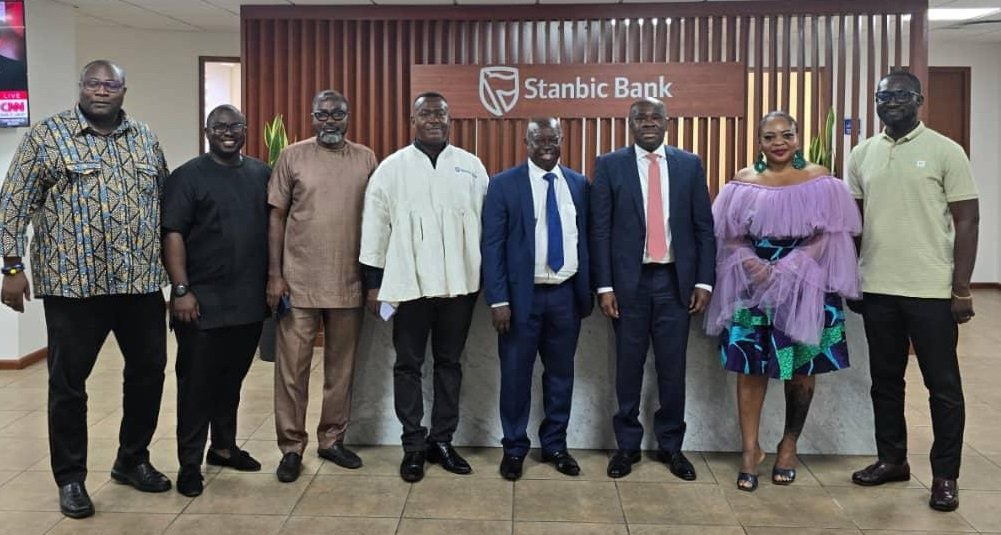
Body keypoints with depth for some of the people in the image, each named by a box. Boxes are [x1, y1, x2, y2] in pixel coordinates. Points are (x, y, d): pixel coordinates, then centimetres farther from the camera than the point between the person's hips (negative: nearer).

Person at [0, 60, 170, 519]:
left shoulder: (146, 139, 11)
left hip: (141, 280, 4)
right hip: (74, 282, -4)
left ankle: (133, 460, 30)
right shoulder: (47, 136, -2)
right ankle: (70, 478, 21)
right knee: (68, 381, 5)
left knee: (148, 370, 12)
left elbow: (165, 201, 16)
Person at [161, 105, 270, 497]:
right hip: (203, 302, -4)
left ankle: (224, 447, 29)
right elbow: (172, 234, -9)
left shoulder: (261, 173, 11)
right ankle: (189, 463, 11)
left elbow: (274, 227, 16)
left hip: (250, 300, 5)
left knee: (232, 379, 15)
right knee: (196, 382, 2)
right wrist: (181, 290, -16)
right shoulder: (187, 176, -3)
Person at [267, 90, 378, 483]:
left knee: (341, 367, 11)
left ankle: (332, 440, 25)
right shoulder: (292, 156, 0)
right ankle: (291, 447, 15)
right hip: (299, 282, -2)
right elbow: (276, 217, 1)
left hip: (349, 283, 2)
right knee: (292, 368, 2)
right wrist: (274, 274, -4)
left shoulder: (366, 159, 5)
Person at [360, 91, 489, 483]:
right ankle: (413, 445, 18)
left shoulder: (471, 166, 5)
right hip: (409, 283, -1)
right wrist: (374, 282, -1)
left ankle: (442, 440, 23)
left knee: (449, 362, 10)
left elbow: (487, 222, 5)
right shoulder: (391, 168, 1)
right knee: (408, 365, 6)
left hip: (459, 283, 2)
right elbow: (375, 227, 2)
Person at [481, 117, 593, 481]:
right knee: (516, 374, 6)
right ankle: (514, 448, 22)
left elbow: (585, 239, 10)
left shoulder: (579, 184, 7)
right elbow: (492, 246, -6)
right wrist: (498, 300, -12)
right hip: (522, 295, -3)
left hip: (566, 294, 3)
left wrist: (587, 292, 8)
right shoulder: (504, 184, -4)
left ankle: (555, 445, 27)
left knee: (561, 373, 12)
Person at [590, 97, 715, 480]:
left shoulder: (689, 164, 7)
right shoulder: (609, 165, 2)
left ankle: (671, 445, 23)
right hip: (629, 280, -1)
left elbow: (704, 228, 6)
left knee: (672, 368, 8)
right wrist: (604, 286, -6)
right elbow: (600, 230, -1)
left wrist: (704, 281, 0)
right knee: (629, 367, 8)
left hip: (675, 280, 1)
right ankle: (627, 445, 22)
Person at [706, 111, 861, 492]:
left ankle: (789, 445, 24)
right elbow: (729, 236, 4)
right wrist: (751, 265, -15)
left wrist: (786, 269, -16)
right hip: (752, 284, 1)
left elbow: (828, 235, -4)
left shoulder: (819, 180, 1)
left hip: (806, 284, -1)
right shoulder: (743, 182, 6)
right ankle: (750, 449, 10)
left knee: (801, 369, 6)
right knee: (750, 367, 0)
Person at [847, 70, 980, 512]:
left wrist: (962, 288, -9)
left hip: (931, 290, -4)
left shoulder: (945, 151, -5)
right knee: (885, 380, 14)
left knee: (943, 385, 5)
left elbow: (967, 221, -5)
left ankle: (945, 475, 17)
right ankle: (891, 459, 29)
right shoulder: (862, 155, 7)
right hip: (877, 289, 4)